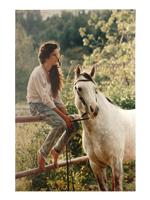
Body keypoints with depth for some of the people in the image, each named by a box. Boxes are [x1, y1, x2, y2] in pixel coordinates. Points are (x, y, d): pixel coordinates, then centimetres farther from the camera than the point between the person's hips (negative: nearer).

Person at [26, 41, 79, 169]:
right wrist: (62, 115, -23)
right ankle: (42, 153, -16)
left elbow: (56, 96, 9)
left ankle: (56, 150, 15)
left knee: (73, 124, -3)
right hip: (37, 105, -9)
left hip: (50, 104, 9)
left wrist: (66, 113, -3)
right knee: (60, 124, -31)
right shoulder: (38, 73, -19)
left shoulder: (54, 72, 7)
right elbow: (45, 98, -22)